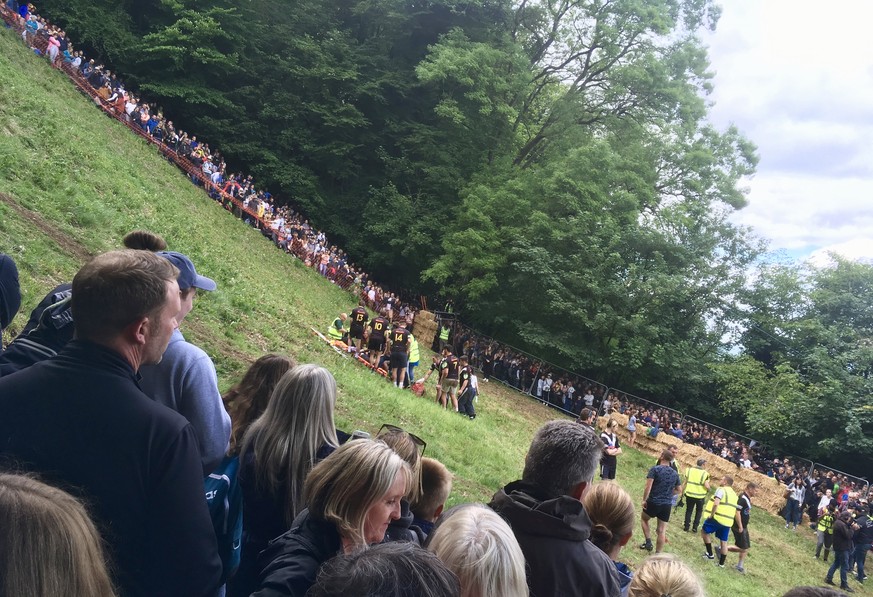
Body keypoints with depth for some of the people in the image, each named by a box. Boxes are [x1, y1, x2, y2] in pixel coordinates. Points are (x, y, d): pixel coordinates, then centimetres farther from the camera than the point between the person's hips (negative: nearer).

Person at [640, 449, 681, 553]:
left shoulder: (655, 469, -11)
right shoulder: (675, 474, 6)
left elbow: (648, 486, -18)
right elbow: (678, 490, 16)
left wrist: (644, 500, -10)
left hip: (653, 502, -4)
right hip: (667, 505, 4)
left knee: (644, 519, 24)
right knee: (662, 530, 7)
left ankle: (648, 542, 14)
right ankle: (658, 554, 10)